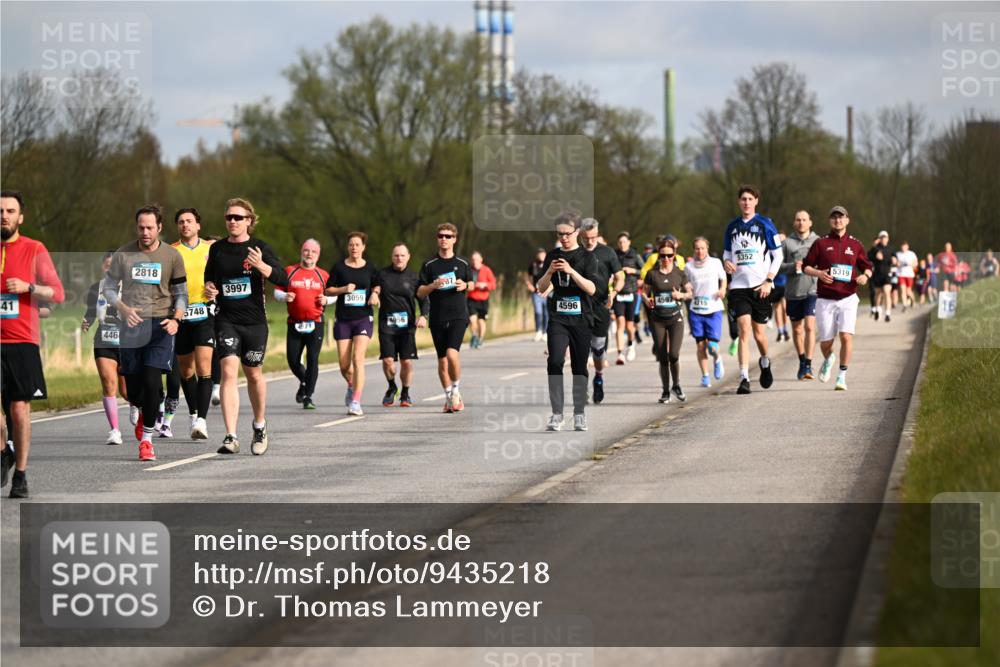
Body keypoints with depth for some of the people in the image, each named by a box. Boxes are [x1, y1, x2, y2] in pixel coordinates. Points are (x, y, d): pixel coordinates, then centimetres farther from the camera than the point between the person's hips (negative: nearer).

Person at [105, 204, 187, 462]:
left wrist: (176, 319, -9)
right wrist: (123, 309, -9)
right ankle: (142, 414, 39)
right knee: (133, 387, 2)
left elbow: (181, 293, 9)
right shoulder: (123, 254, 4)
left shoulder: (172, 256, 3)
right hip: (131, 325, 2)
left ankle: (147, 438, -6)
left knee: (152, 381, -16)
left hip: (160, 325, -1)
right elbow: (109, 288, 10)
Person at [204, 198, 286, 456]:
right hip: (226, 320, 1)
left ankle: (260, 426, 37)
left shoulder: (260, 248, -2)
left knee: (254, 374, 11)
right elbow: (210, 277, 23)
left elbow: (283, 279, -12)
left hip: (254, 321, -1)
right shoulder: (217, 249, 6)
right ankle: (231, 437, -20)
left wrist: (261, 266, -29)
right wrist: (209, 288, 0)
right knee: (229, 372, -15)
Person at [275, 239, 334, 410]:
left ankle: (308, 396, -2)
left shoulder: (323, 275, 7)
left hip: (315, 324, -1)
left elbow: (334, 295, 16)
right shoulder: (290, 271, 5)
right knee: (293, 360, 2)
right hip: (294, 324, 1)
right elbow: (277, 292, 8)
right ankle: (304, 382, 33)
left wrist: (326, 300, -5)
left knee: (313, 359, -10)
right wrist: (285, 297, -13)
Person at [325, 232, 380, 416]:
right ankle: (351, 386, 36)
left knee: (358, 359, -17)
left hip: (364, 318, -1)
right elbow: (328, 290, 6)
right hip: (343, 319, 1)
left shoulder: (371, 268, 5)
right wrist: (343, 289, -11)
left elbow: (376, 285, 20)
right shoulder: (339, 267, 3)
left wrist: (375, 294, -1)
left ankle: (356, 401, -16)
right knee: (344, 365, 1)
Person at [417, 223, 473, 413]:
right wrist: (433, 286, -16)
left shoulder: (462, 263, 5)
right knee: (442, 360, 6)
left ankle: (456, 389, 1)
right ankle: (449, 397, 22)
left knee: (452, 354, -20)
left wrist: (465, 286, -3)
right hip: (437, 318, 2)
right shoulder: (429, 265, 4)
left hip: (458, 316, -2)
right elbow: (420, 293, 4)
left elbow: (471, 283, 20)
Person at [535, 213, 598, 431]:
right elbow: (541, 287, 9)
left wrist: (571, 271, -22)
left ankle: (580, 413, 14)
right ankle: (556, 414, -13)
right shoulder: (552, 256, 9)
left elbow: (592, 289, -11)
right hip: (558, 318, 1)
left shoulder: (587, 257, 0)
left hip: (581, 319, -1)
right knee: (555, 362, -14)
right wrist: (550, 271, -11)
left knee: (579, 366, 4)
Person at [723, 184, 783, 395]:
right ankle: (744, 378, -14)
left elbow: (778, 255, 0)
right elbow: (727, 252, 21)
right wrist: (726, 262, -3)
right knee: (744, 331, -12)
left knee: (759, 332, 5)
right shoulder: (732, 227, 10)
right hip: (739, 286, 2)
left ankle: (765, 363, 37)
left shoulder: (765, 224, -1)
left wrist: (769, 281, -9)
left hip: (760, 287, -2)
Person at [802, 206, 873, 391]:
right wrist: (819, 273, -13)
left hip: (848, 299, 0)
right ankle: (828, 359, 40)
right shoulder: (821, 243, 4)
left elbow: (868, 266, 18)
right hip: (825, 300, 0)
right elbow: (806, 266, 7)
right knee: (825, 342, 4)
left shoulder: (855, 245, 8)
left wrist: (865, 275, -5)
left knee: (846, 336, -18)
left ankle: (842, 377, -7)